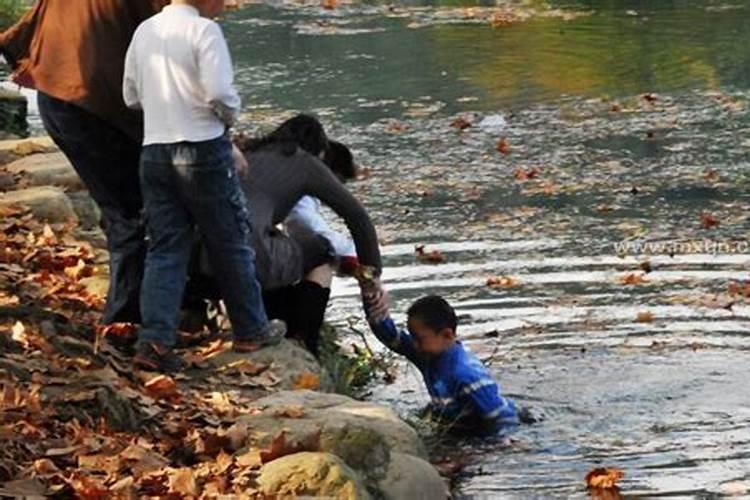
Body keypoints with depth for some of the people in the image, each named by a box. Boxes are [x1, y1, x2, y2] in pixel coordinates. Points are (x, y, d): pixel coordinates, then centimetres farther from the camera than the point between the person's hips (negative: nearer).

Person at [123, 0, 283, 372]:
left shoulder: (145, 31, 8)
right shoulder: (204, 30, -12)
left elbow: (131, 96, 14)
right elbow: (219, 93, -20)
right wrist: (231, 115, -1)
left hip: (155, 152, 5)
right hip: (202, 149, -5)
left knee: (164, 248, 6)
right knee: (230, 243, 10)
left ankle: (154, 340, -6)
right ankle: (251, 330, 22)